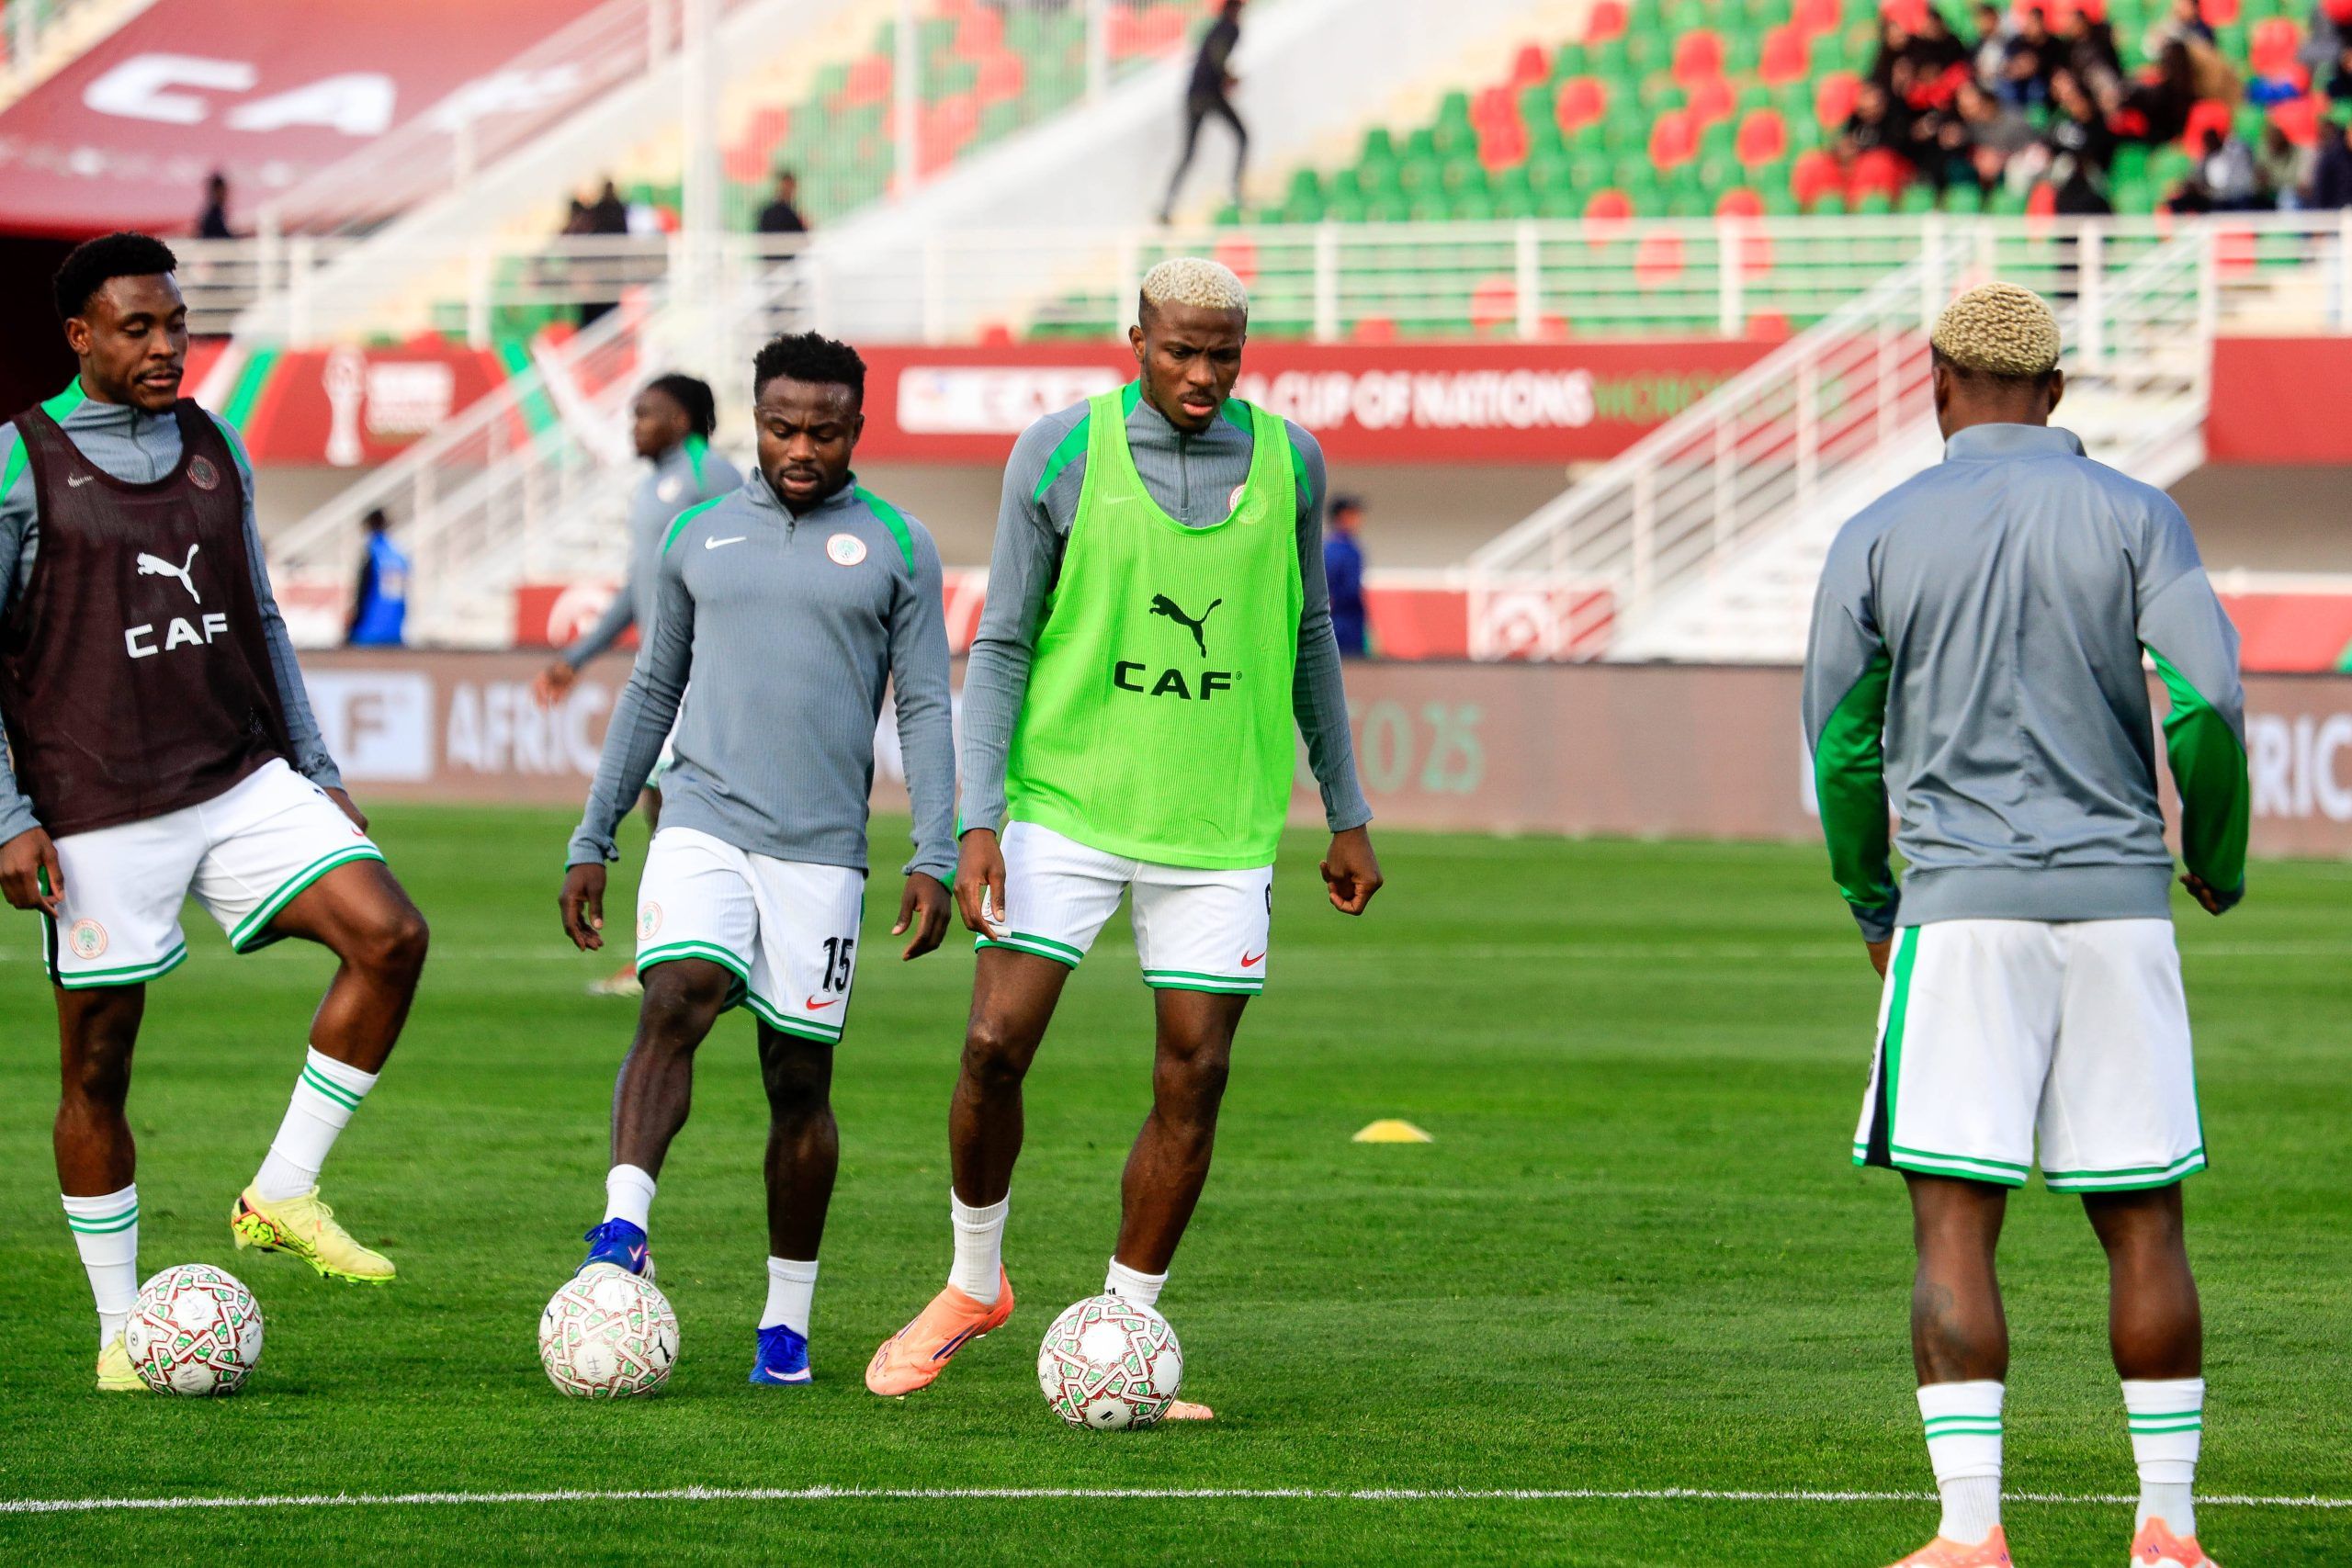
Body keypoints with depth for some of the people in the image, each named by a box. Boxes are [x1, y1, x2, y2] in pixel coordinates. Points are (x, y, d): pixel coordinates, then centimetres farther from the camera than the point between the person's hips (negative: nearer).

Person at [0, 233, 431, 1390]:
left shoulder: (213, 448, 11)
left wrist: (313, 770, 16)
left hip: (243, 782, 5)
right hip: (100, 813, -5)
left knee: (389, 935, -14)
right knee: (96, 1066, 1)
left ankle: (281, 1196, -3)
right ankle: (121, 1331, 13)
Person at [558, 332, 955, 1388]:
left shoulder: (896, 547, 6)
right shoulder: (698, 537, 12)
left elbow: (925, 708, 4)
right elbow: (653, 689, 19)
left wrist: (935, 859, -6)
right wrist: (592, 839, 16)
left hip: (821, 848, -1)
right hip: (702, 825, 1)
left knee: (799, 1078, 2)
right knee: (675, 1002, -24)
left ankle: (787, 1321, 11)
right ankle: (623, 1230, -35)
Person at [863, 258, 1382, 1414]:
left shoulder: (1288, 461, 3)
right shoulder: (1060, 453, -5)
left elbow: (1309, 639, 15)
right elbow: (1000, 646, -1)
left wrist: (1347, 817, 16)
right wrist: (978, 822, -10)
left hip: (1218, 828, 2)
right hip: (1066, 804, -2)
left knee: (1194, 1077, -1)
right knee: (995, 1047, -8)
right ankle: (974, 1285, 16)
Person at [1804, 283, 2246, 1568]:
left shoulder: (1879, 536, 3)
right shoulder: (2136, 518, 3)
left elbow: (1840, 747, 7)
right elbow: (2206, 702, -8)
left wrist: (1868, 900, 23)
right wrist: (2219, 866, 9)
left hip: (1962, 901, -1)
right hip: (2121, 901, 1)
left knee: (1953, 1226, -3)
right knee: (2143, 1222, 8)